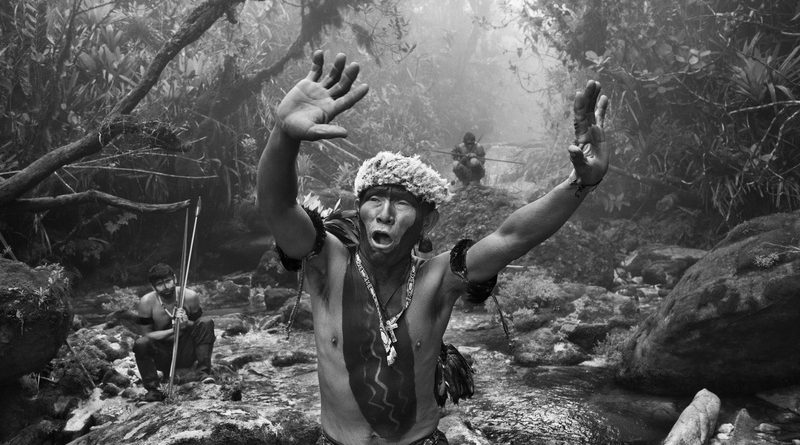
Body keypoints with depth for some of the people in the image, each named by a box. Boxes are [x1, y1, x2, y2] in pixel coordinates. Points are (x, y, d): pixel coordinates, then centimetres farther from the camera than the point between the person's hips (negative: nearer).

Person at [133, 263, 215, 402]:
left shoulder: (190, 296, -12)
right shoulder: (146, 302, -13)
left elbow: (198, 325, 0)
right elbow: (146, 334, -10)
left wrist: (187, 324, -24)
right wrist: (174, 330, -24)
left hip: (187, 353, 1)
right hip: (163, 355, 0)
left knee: (207, 324, -21)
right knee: (140, 344, -29)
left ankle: (202, 372, -21)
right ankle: (152, 389, -14)